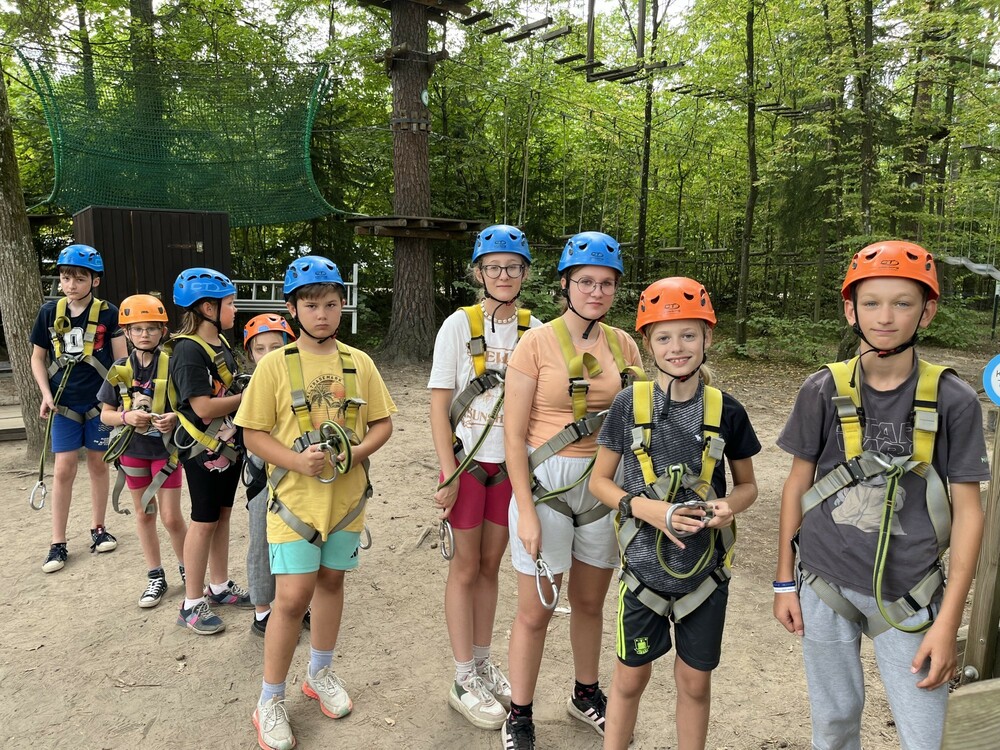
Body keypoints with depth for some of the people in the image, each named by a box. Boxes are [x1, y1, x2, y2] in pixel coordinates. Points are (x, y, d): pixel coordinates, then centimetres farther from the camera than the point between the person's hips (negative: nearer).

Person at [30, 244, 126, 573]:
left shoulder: (108, 313, -6)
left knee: (98, 463, 10)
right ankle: (58, 543, 11)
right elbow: (37, 357, 9)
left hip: (101, 401, -1)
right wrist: (46, 395, -2)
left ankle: (98, 528, 26)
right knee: (63, 469, 1)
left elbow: (122, 361, -4)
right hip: (64, 403, 1)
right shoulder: (49, 312, 0)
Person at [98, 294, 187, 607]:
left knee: (171, 517, 0)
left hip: (166, 449, -3)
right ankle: (155, 577, 28)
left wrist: (174, 418, -26)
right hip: (133, 450, 4)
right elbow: (105, 415, 1)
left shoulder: (172, 366, -11)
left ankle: (187, 569, 23)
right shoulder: (120, 370, -2)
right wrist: (127, 417, -18)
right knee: (144, 514, 14)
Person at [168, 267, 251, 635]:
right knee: (204, 522, 2)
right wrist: (250, 396, -18)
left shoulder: (221, 343, 9)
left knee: (222, 515, 16)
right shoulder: (188, 350, -19)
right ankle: (192, 603, 16)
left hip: (229, 445, 8)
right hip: (204, 450, -8)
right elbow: (204, 406, -25)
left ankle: (220, 586, 31)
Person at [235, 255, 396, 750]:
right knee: (292, 597, -4)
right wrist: (298, 461, -20)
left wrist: (356, 453, -13)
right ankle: (270, 701, 18)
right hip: (295, 497, -3)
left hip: (347, 495, 3)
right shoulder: (275, 364, -6)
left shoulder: (359, 363, 2)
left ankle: (320, 673, 39)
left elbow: (383, 423, 6)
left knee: (331, 581, 17)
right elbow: (253, 434, -5)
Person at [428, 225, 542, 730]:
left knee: (490, 565, 15)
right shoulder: (459, 325, -8)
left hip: (513, 463, 3)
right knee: (465, 568, 7)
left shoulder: (535, 329, 2)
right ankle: (464, 681, 21)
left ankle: (483, 665, 31)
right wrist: (448, 473, -13)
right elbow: (438, 404, -8)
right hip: (468, 462, -3)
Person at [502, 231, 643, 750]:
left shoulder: (623, 345, 3)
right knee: (535, 610, 6)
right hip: (546, 482, -4)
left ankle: (586, 695, 43)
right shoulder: (537, 342, -9)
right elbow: (513, 433, -10)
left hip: (605, 483, 4)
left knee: (590, 601, 19)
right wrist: (526, 511, -14)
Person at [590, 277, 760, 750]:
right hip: (644, 566, -1)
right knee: (630, 678, 14)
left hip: (705, 570, 1)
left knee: (695, 681, 16)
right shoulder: (629, 404, -9)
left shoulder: (726, 411, -6)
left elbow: (747, 484, 7)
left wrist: (730, 506, -15)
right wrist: (646, 508, -19)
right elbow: (599, 481, -2)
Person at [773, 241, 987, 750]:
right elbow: (797, 486, 2)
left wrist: (948, 622, -7)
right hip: (825, 587, 1)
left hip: (907, 597, 0)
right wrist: (784, 582, 4)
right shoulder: (823, 391, -6)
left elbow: (967, 512, -5)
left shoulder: (953, 400, -8)